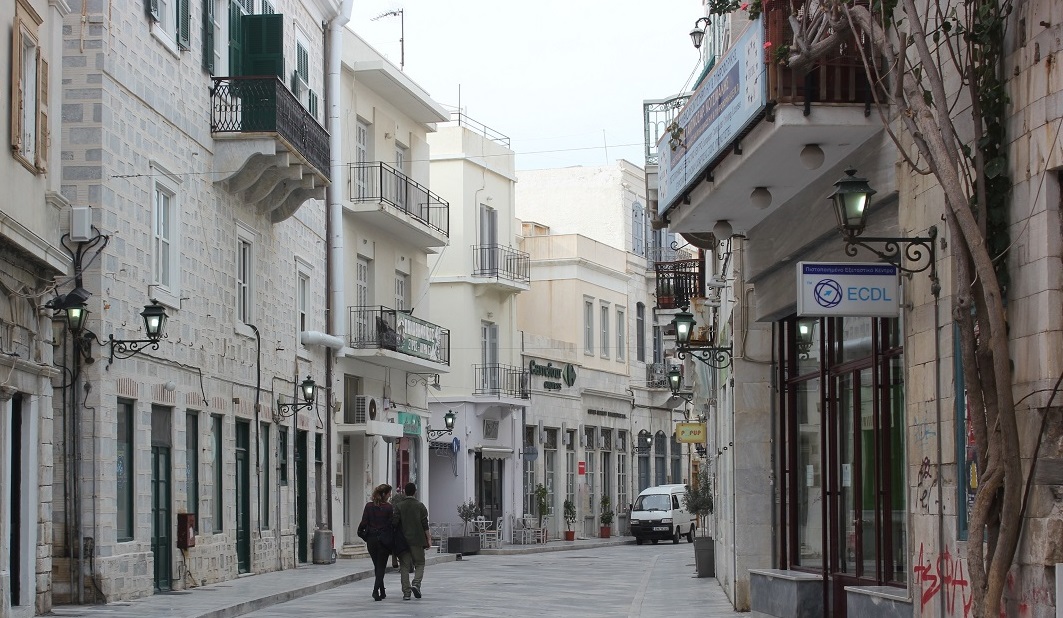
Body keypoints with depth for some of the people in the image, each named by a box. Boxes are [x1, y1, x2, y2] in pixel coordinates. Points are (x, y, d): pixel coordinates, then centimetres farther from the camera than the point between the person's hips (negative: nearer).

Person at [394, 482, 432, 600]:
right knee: (419, 564, 11)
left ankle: (406, 592, 1)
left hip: (402, 540, 1)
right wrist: (429, 539, 3)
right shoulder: (420, 506, -1)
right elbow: (425, 525, -4)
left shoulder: (398, 506, 2)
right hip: (417, 540, -1)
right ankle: (416, 584, -11)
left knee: (404, 566, 5)